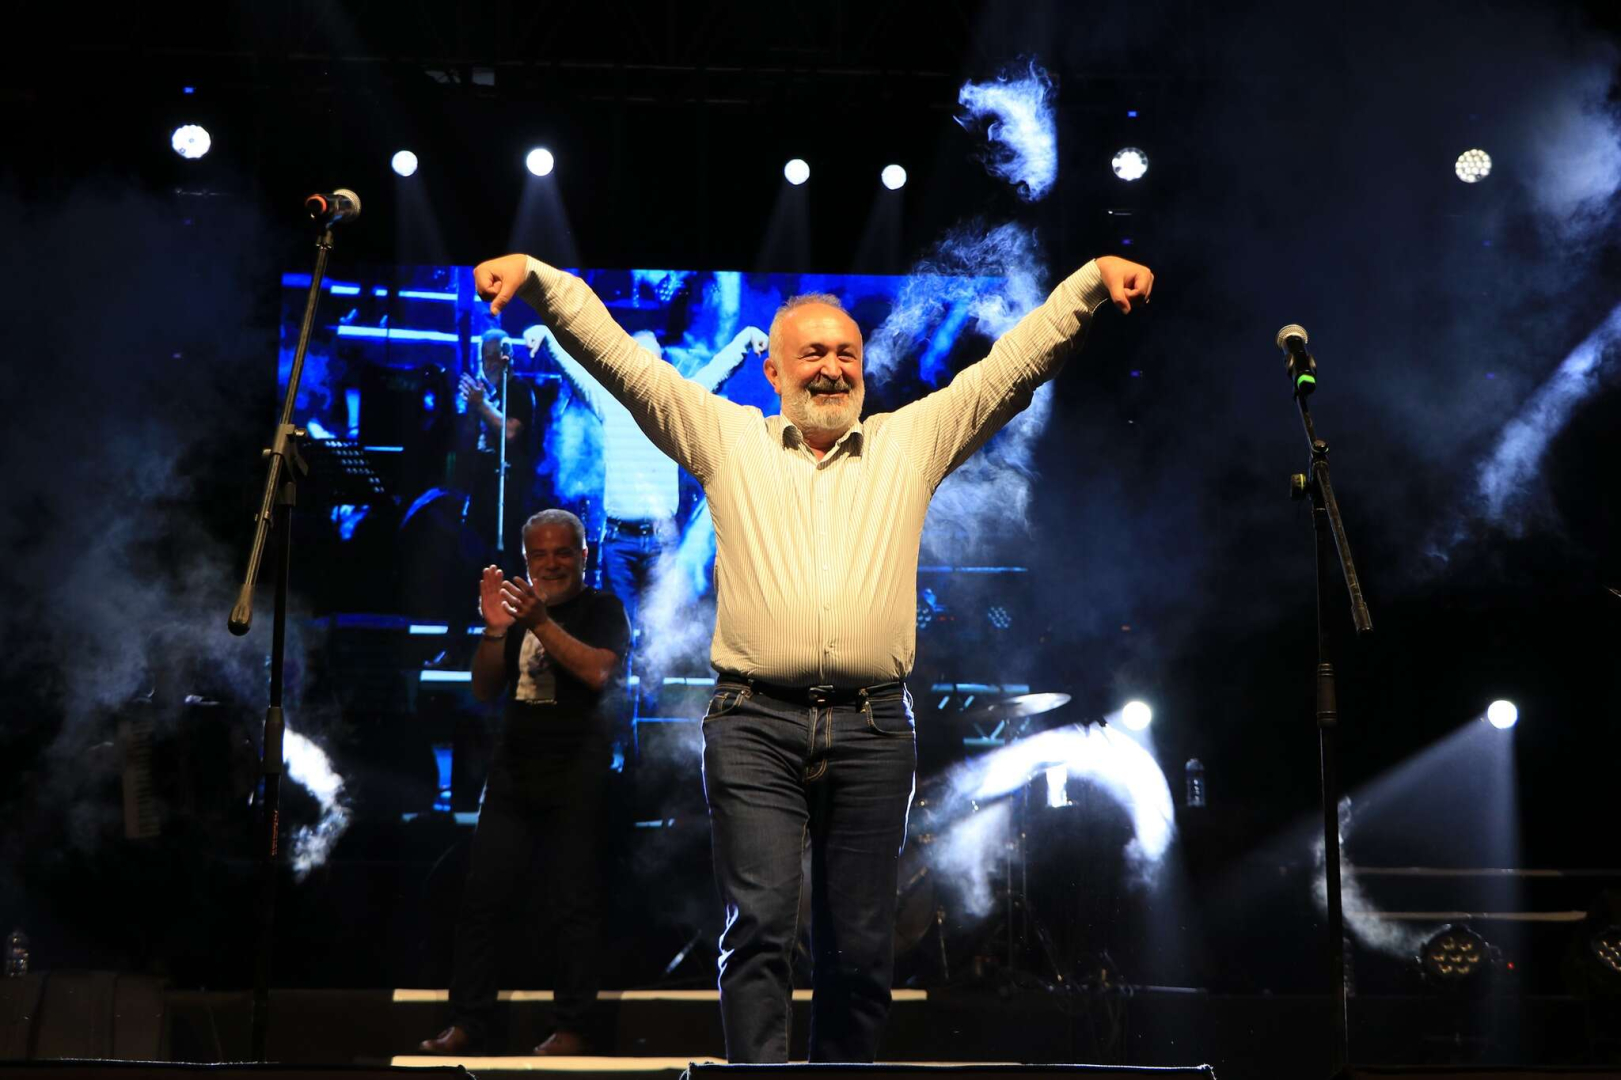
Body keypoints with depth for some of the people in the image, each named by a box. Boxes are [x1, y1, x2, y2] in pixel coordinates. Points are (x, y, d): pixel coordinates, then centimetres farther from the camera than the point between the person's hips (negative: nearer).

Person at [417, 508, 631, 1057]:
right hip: (512, 778, 5)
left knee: (573, 907, -4)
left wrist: (540, 624, -26)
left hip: (574, 784, -5)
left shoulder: (603, 610, 2)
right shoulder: (521, 609, 15)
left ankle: (571, 1028, 1)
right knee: (481, 899, 1)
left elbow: (598, 671, -17)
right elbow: (484, 689, 10)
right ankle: (467, 1023, 6)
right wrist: (494, 630, -7)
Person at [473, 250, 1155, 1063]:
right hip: (755, 727, -1)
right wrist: (535, 277, 2)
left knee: (861, 946, 4)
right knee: (759, 926, -11)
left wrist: (1094, 279, 7)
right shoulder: (725, 439, 14)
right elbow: (618, 356, 10)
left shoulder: (914, 440, 17)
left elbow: (1016, 361, 15)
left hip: (872, 730, 2)